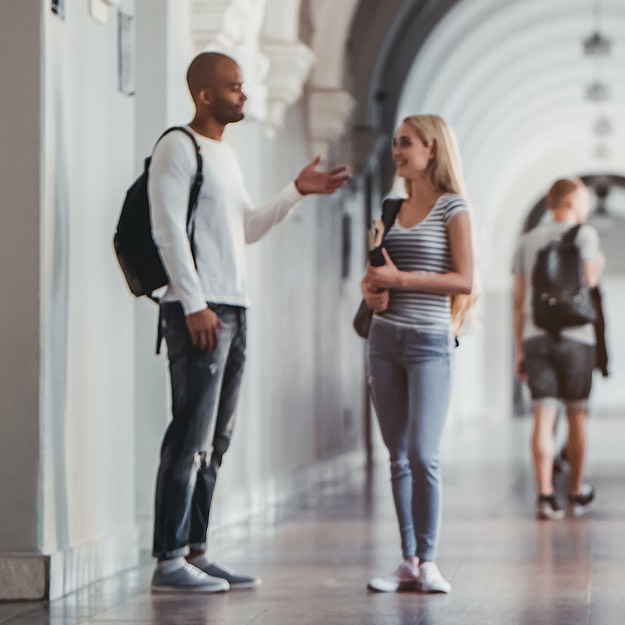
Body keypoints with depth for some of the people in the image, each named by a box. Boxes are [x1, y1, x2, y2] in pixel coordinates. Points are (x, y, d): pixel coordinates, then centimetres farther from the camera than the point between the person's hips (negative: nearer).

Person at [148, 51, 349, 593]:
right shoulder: (178, 148, -6)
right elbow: (169, 231, -13)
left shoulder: (226, 155, 20)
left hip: (234, 307, 9)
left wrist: (298, 191, 16)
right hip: (199, 309, -9)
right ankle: (169, 560, -9)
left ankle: (195, 553, 12)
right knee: (190, 438, -11)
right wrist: (195, 306, -18)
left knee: (215, 441, 8)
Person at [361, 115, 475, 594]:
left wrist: (400, 278, -15)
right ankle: (409, 562, 9)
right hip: (386, 338, 6)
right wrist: (371, 289, 0)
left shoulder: (453, 207, -4)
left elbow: (464, 281, -11)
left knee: (423, 455, -10)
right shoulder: (394, 208, 14)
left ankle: (428, 561, -1)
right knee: (398, 457, 6)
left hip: (429, 340, -6)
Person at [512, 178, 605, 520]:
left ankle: (545, 496, -12)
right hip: (575, 336, -3)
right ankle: (576, 494, 19)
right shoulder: (584, 234, 1)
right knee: (576, 416, 9)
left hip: (536, 337, 3)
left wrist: (519, 350, 15)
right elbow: (588, 281, -11)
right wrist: (599, 266, 11)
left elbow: (518, 301, 12)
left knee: (543, 418, -3)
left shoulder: (527, 241, 14)